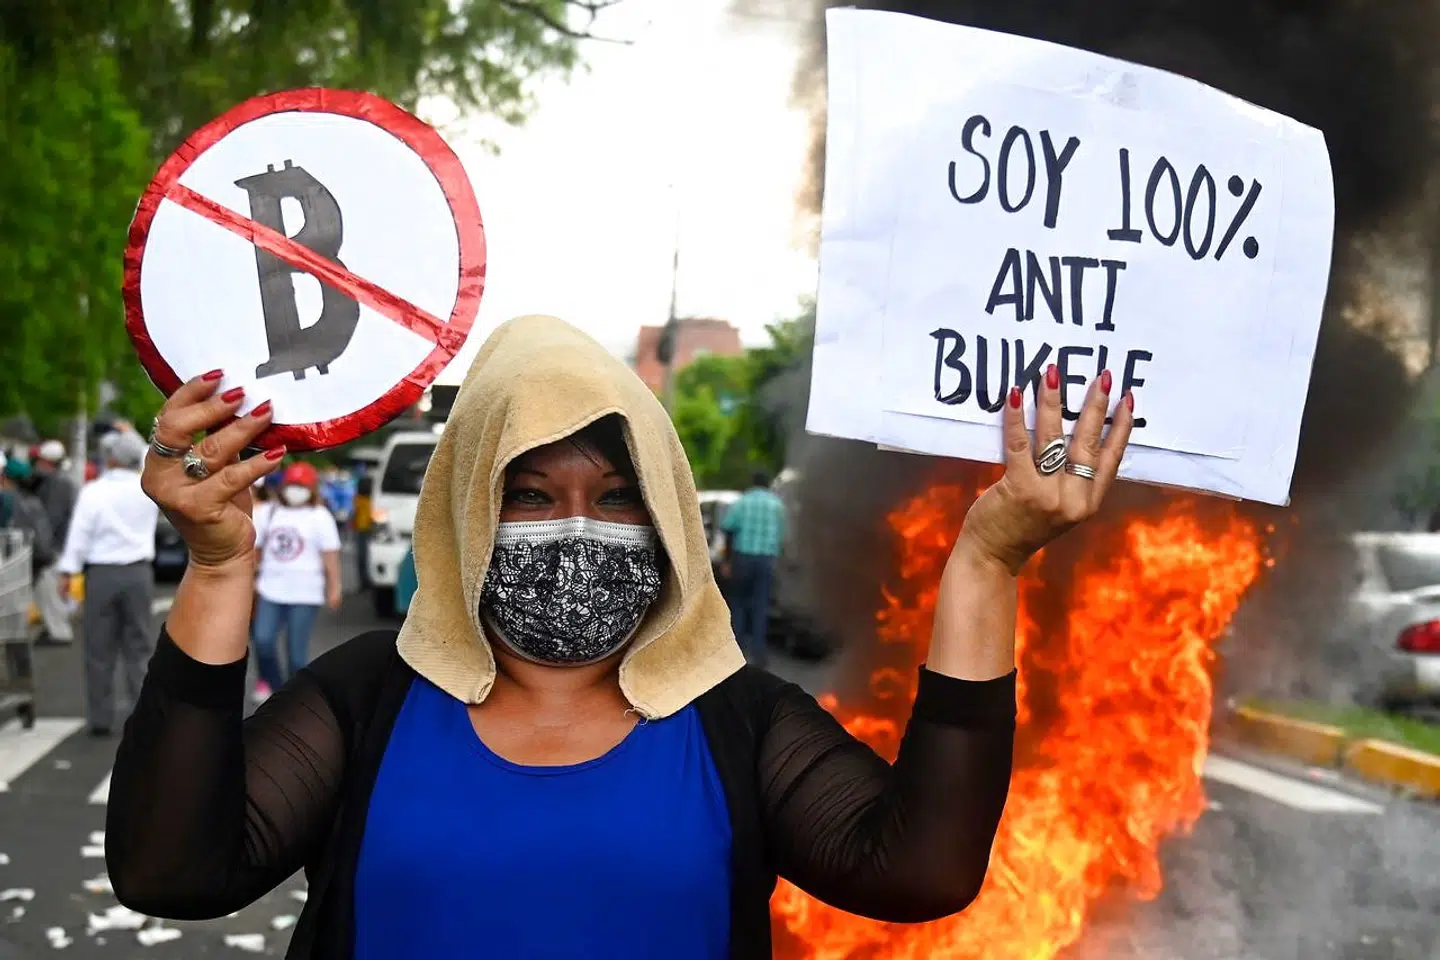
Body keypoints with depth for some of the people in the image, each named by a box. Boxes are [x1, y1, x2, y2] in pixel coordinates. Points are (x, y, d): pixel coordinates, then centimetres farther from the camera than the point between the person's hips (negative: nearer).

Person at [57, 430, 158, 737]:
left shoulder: (93, 491, -9)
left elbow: (79, 534, -9)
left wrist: (67, 572, -2)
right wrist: (132, 438, 25)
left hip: (101, 573, -2)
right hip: (138, 573, 2)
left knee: (99, 649, 6)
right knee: (138, 648, 7)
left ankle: (100, 718, 9)